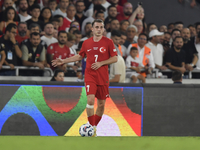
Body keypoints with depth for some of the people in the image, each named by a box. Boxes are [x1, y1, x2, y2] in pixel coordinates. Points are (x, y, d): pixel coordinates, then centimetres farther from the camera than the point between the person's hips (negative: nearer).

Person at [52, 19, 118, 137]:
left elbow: (115, 58, -1)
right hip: (90, 76, 0)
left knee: (101, 104, 6)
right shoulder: (87, 43, 7)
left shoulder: (108, 42, -1)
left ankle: (95, 126, 24)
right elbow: (80, 56, 22)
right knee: (90, 99, -19)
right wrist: (63, 61, 18)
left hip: (103, 77, 0)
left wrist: (101, 63, -13)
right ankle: (92, 128, -13)